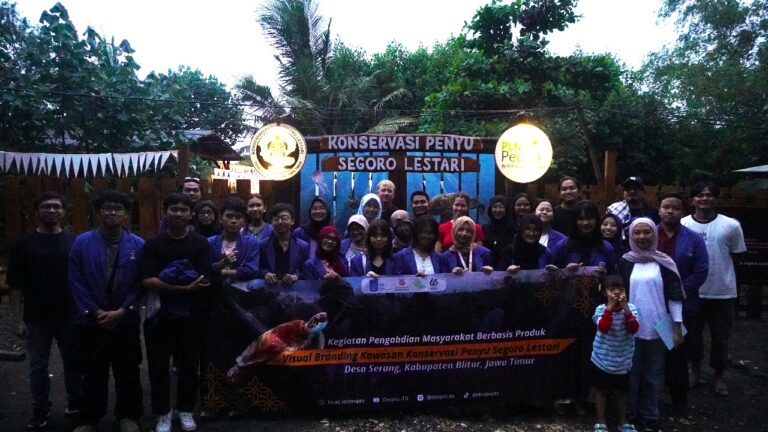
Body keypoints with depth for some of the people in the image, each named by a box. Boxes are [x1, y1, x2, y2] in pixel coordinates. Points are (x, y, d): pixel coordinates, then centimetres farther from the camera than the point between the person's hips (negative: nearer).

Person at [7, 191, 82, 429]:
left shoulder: (74, 242, -1)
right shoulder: (23, 244, -2)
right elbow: (15, 285, -2)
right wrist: (18, 319, -6)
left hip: (69, 316, 1)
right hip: (36, 318, 0)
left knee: (73, 362, 12)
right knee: (38, 366, 9)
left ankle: (76, 403, 30)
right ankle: (40, 411, 24)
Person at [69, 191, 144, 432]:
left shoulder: (138, 245, -3)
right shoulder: (82, 243, -3)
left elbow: (140, 284, -3)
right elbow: (76, 283, -4)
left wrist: (121, 311, -11)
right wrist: (95, 312, -10)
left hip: (126, 320, 0)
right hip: (91, 320, 0)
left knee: (127, 372, 11)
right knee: (94, 373, 13)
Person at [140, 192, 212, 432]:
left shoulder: (201, 243, -1)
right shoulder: (153, 244, 1)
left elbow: (203, 281, -11)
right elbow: (148, 281, -11)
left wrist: (165, 285, -15)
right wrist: (185, 287, -20)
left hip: (191, 314, 0)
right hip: (159, 314, 0)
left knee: (189, 364, 11)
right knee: (159, 365, 8)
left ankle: (185, 409, 30)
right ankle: (163, 412, 26)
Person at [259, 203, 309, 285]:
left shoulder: (303, 246, 6)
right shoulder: (263, 245, 7)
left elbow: (306, 272, 8)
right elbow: (259, 270, 11)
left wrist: (296, 276, -11)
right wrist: (265, 274, -9)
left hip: (294, 287, 0)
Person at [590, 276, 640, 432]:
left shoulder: (631, 308, -6)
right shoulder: (601, 309, -12)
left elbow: (634, 329, -18)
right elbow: (603, 328, -27)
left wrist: (625, 308, -27)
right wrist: (610, 307, -30)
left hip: (622, 361, 2)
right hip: (602, 359, -2)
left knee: (621, 391, 17)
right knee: (601, 391, 11)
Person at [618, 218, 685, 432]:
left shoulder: (664, 262, 0)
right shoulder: (625, 262, 0)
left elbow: (674, 294, 0)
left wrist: (677, 326, -4)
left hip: (657, 328, 0)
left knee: (652, 375, 9)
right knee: (631, 373, 8)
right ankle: (629, 414, 21)